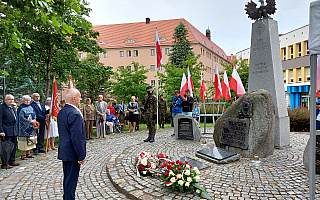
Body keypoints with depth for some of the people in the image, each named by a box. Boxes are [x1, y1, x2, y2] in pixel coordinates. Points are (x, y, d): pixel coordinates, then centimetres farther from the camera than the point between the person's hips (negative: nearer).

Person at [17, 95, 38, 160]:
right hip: (24, 127, -6)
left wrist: (34, 120, -7)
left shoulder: (31, 107, 15)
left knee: (30, 139, 8)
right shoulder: (21, 108, -6)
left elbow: (34, 114, 12)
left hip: (31, 127, 7)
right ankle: (23, 155, 3)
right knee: (24, 140, -5)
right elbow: (21, 118, -13)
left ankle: (28, 153, 16)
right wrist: (30, 121, -16)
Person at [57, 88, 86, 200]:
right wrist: (81, 156, -18)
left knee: (67, 179, 22)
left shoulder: (61, 112, 8)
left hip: (64, 152, 10)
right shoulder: (75, 114, -23)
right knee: (71, 181, 3)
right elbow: (76, 138, -25)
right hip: (72, 153, -10)